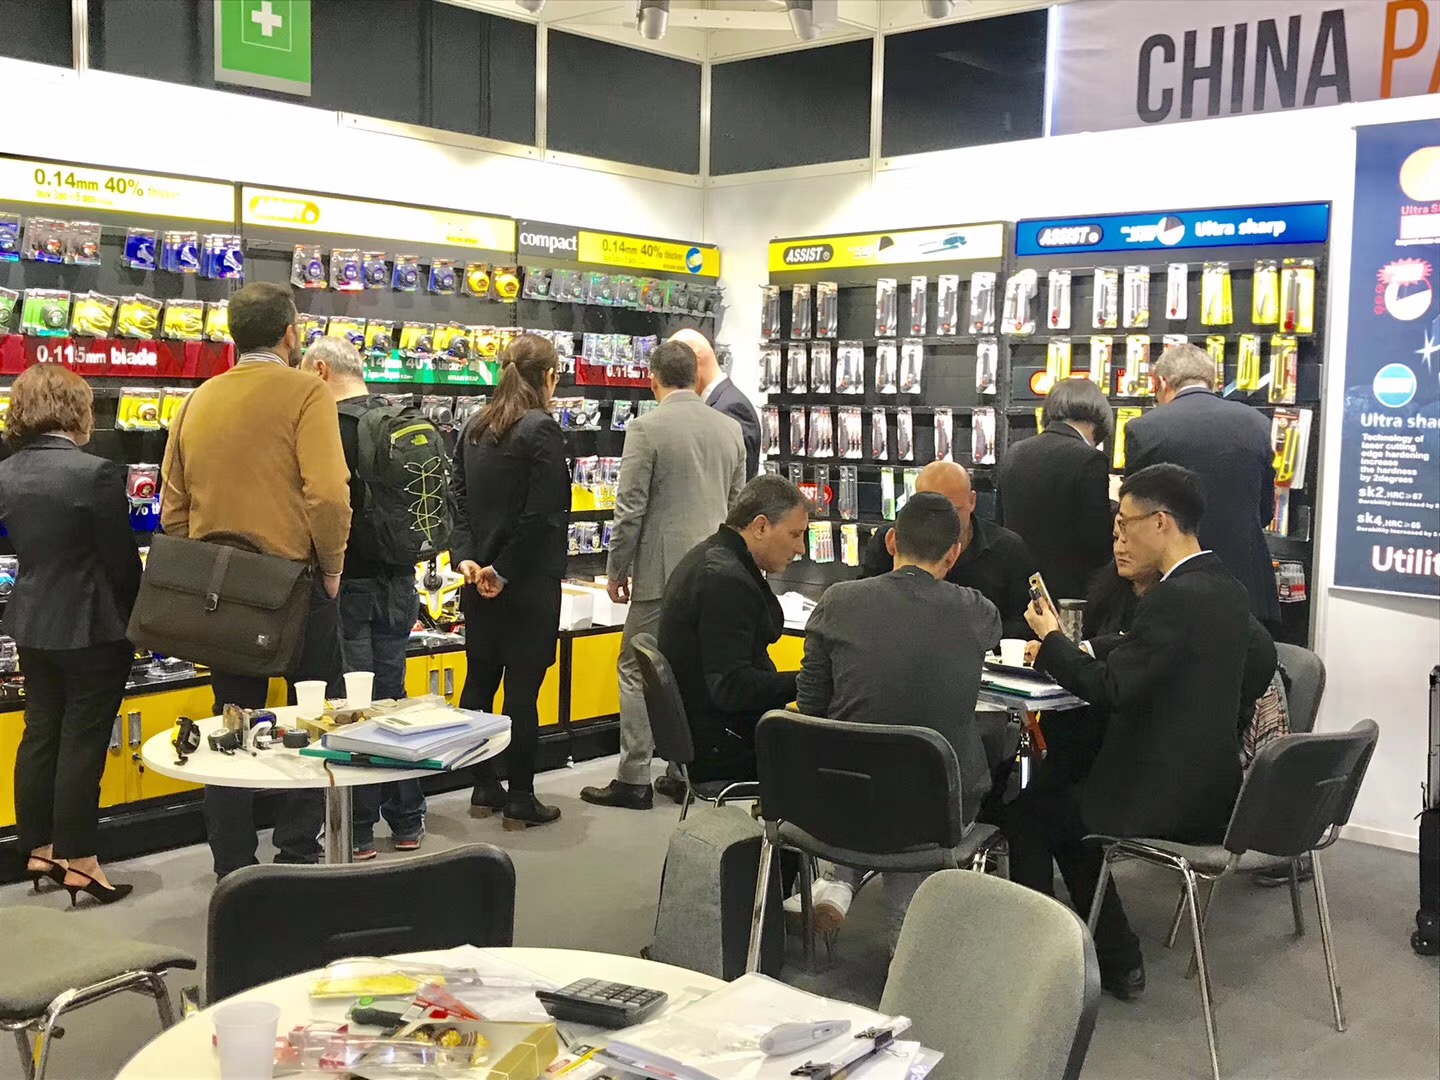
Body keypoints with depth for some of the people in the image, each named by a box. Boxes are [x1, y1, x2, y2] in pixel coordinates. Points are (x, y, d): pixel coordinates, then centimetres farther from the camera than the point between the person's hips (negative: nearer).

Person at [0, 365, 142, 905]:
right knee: (83, 741, 1)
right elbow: (121, 559, -14)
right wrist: (137, 617, 1)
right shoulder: (97, 472, -19)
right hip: (92, 628, -7)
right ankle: (78, 860, 8)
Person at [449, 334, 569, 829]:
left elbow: (460, 500, 5)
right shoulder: (542, 430, -14)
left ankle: (483, 788, 23)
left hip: (479, 578, 7)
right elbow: (541, 515, -19)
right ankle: (520, 800, 7)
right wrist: (507, 572, -13)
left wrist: (466, 558, -3)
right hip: (529, 582, -7)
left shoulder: (473, 429, 9)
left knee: (479, 680, 14)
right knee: (522, 687, 0)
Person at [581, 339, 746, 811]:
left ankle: (633, 780, 3)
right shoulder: (730, 427, 7)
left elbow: (630, 509, -11)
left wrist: (615, 571, -1)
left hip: (663, 570, -6)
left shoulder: (646, 428, -10)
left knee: (638, 671, 2)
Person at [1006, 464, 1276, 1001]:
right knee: (1064, 797, 25)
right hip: (1212, 783, 9)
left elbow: (1112, 690, -22)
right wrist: (1072, 649, 10)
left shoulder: (1174, 598, -23)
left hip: (1167, 797, -9)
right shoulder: (1225, 588, 6)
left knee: (1027, 809, 8)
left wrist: (1052, 640, -8)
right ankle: (1115, 959, 26)